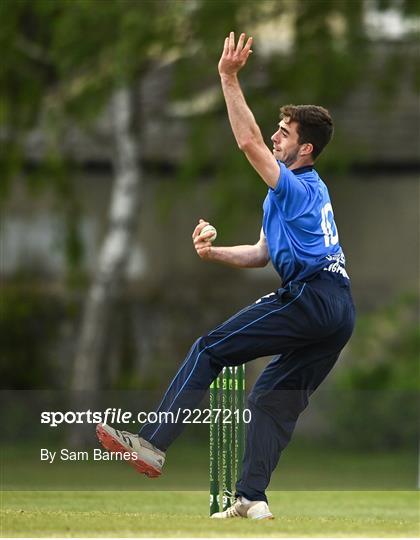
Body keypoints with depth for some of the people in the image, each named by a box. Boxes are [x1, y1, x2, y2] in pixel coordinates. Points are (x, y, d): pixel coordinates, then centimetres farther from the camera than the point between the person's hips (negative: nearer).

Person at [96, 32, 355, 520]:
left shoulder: (294, 188, -6)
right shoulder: (311, 191, 24)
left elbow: (248, 142, -19)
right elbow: (263, 254, 25)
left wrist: (229, 78, -22)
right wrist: (213, 253, 11)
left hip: (310, 298, -9)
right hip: (340, 312, 10)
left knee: (210, 349, -7)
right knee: (273, 397, 13)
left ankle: (151, 445, -11)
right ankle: (252, 499, 6)